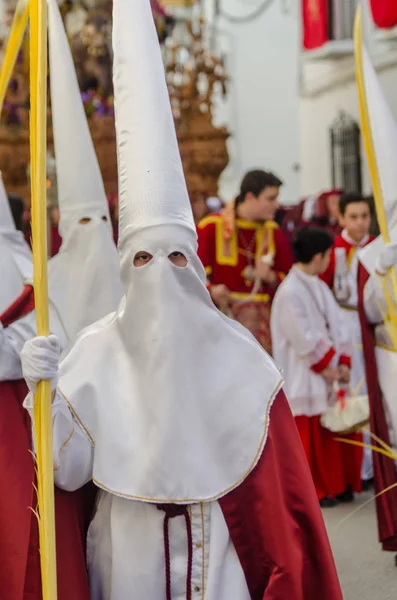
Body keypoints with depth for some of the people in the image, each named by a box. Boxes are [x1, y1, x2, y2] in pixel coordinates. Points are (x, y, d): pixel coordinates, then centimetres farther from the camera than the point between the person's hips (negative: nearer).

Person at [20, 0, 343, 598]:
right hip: (128, 551, 0)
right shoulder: (98, 351, -7)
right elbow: (68, 469, -9)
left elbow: (280, 481, -3)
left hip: (217, 549, 0)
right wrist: (46, 391, -24)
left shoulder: (235, 352, -6)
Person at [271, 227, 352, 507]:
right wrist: (325, 364, -12)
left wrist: (343, 361, -2)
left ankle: (329, 486, 22)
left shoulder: (320, 287, 10)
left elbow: (336, 325, 8)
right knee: (307, 436, 1)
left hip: (328, 373, 8)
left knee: (327, 434, 12)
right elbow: (302, 337, -19)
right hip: (304, 377, -8)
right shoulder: (290, 292, -18)